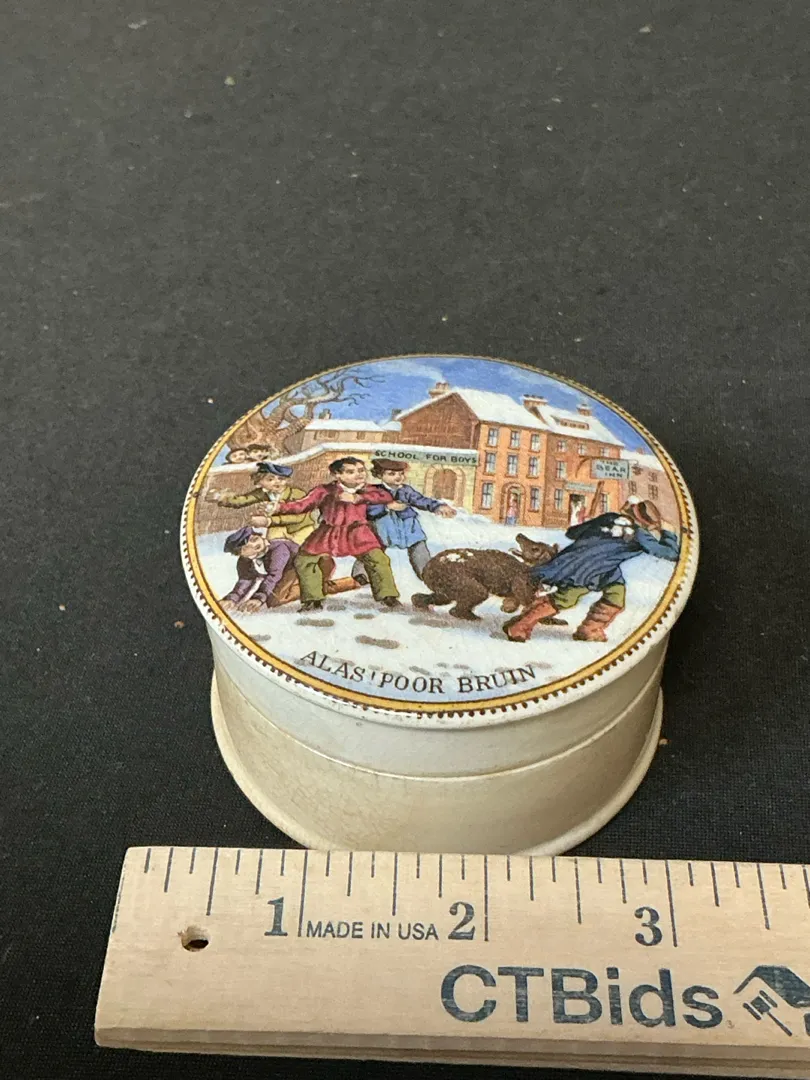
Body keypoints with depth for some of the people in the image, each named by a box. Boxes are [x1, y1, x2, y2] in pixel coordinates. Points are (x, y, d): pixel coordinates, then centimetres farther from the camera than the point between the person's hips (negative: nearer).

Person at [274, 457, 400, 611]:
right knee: (303, 560, -2)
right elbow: (303, 504, -2)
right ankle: (312, 599, 14)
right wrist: (280, 507, -17)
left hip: (357, 531, -1)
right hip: (328, 533, 1)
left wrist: (357, 498, -22)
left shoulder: (367, 490, 3)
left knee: (377, 559, -16)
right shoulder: (324, 491, -2)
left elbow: (387, 496, -14)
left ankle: (388, 596, 1)